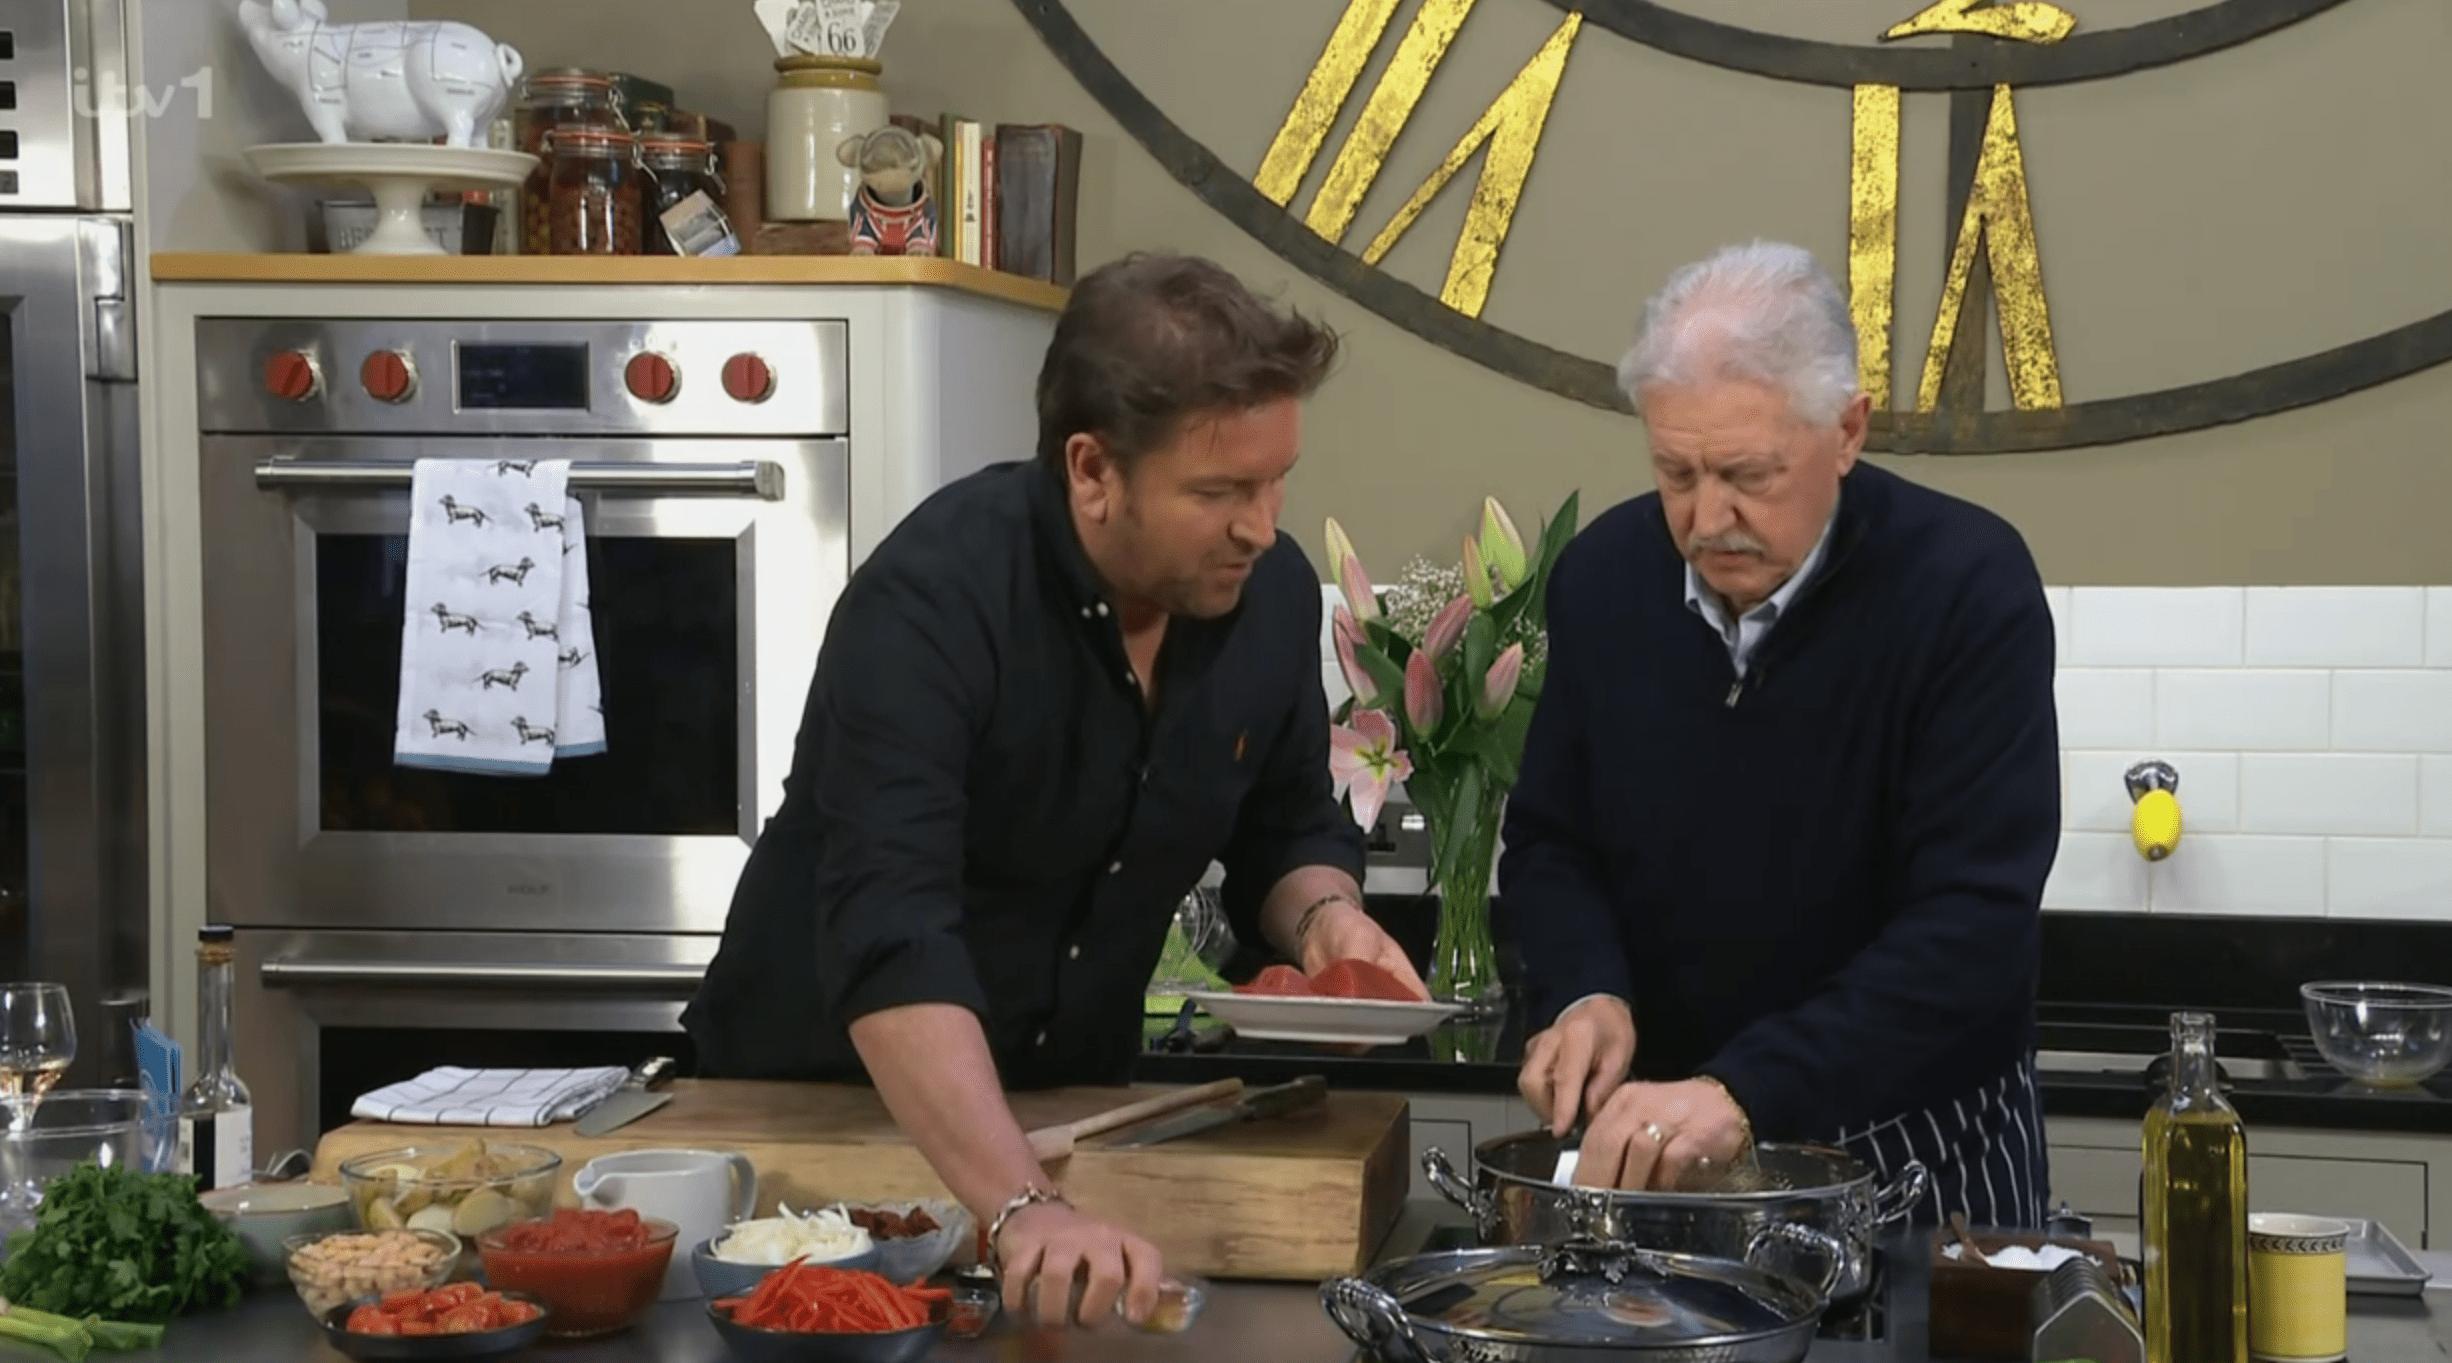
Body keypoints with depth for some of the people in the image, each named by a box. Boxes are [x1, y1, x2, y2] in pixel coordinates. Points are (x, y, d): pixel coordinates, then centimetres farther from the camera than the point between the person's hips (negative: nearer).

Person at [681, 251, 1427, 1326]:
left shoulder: (1272, 593, -6)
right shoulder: (932, 603, -25)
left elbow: (1286, 830, 10)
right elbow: (890, 943, -36)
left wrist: (1323, 912, -12)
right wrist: (1023, 1210, -46)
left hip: (1073, 1105, 4)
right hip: (822, 1098, -4)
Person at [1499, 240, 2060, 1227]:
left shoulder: (1967, 587, -20)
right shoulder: (1605, 574, -4)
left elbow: (1975, 921, -27)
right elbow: (1550, 842, 6)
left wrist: (1745, 1092, -37)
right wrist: (1586, 992, -16)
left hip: (1919, 1143, -3)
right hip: (1666, 1142, 4)